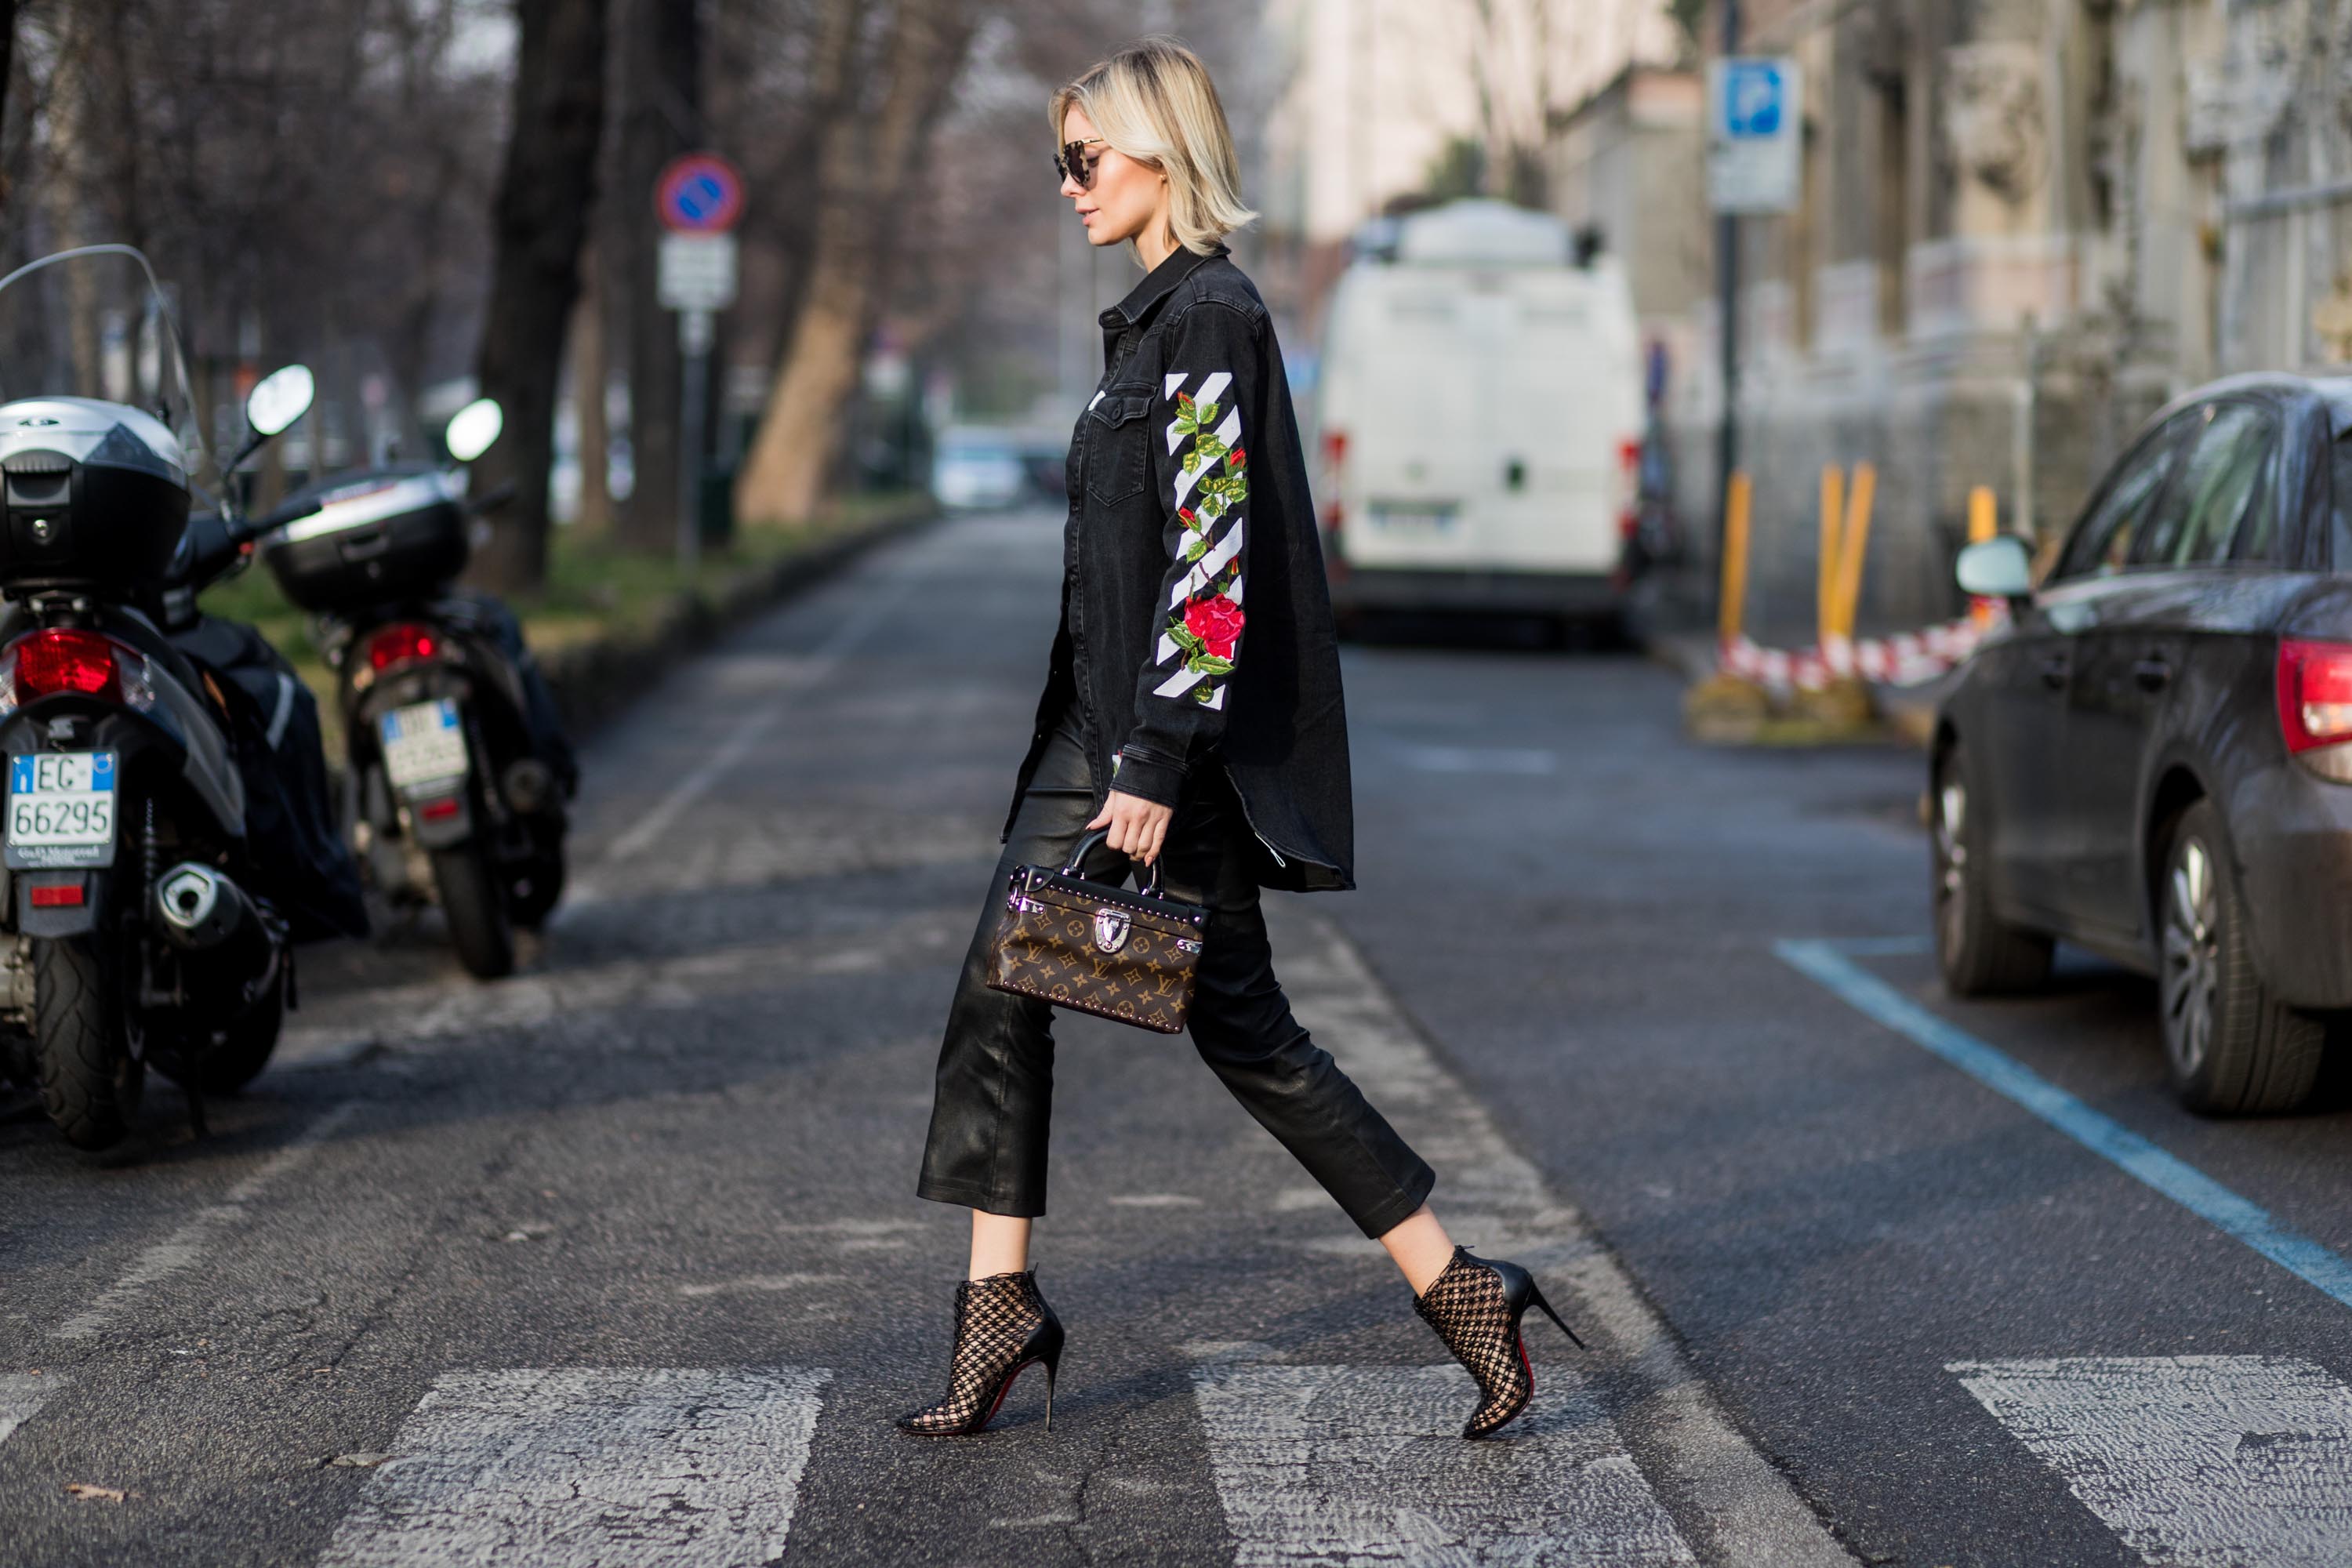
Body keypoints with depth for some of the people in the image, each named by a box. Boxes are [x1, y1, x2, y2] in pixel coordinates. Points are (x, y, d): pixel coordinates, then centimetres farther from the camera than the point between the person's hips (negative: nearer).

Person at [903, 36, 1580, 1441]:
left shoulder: (1212, 320, -15)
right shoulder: (1154, 316, 15)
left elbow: (1212, 557, -21)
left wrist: (1157, 767, -23)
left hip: (1176, 739, -10)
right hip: (1103, 716, 10)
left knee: (1240, 1026, -4)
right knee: (997, 997, 5)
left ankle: (1461, 1289, 4)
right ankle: (1002, 1306, 10)